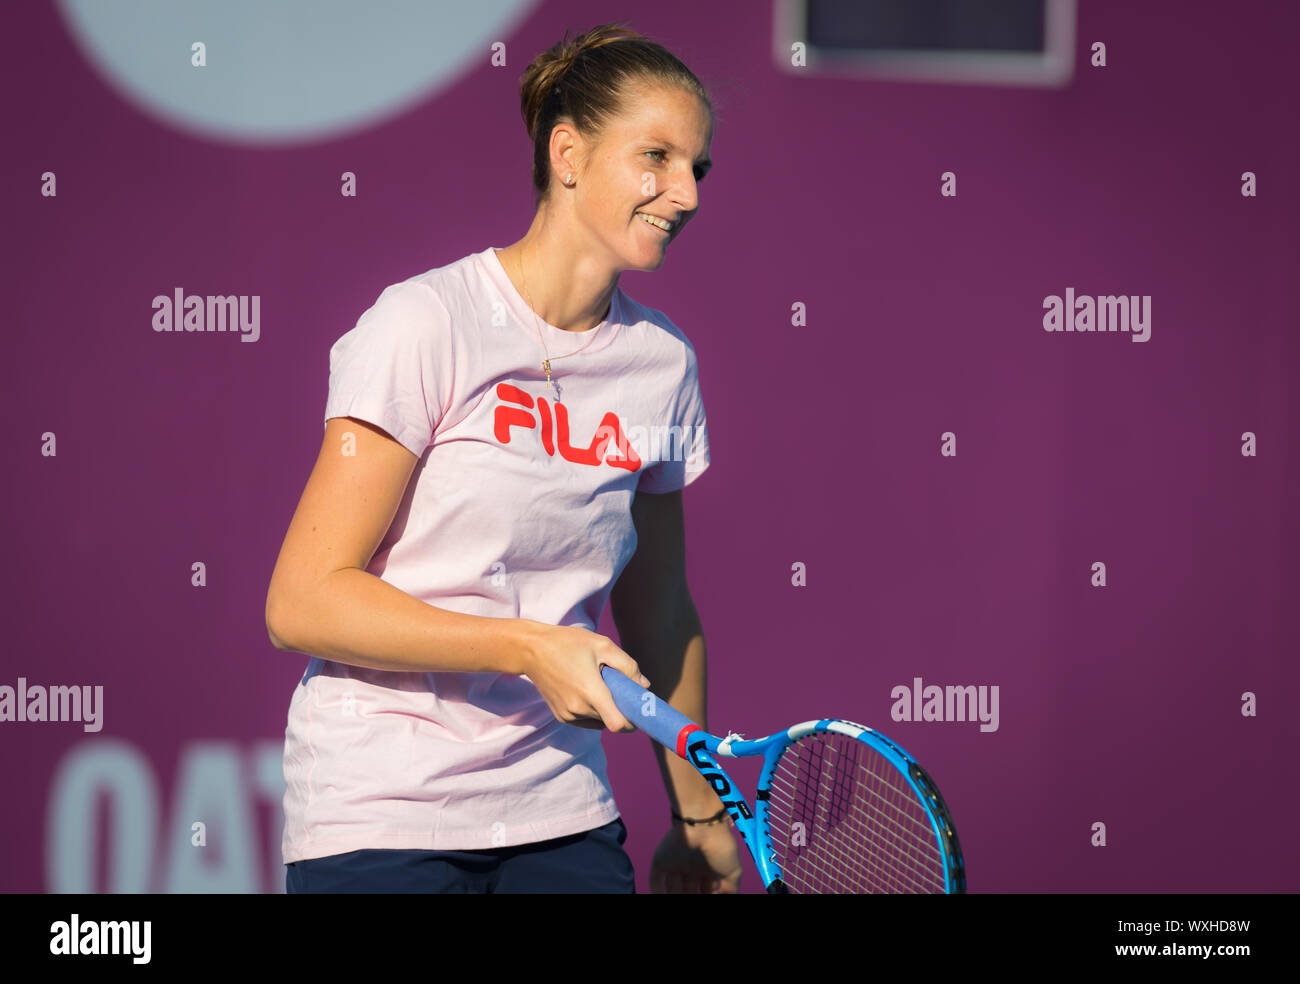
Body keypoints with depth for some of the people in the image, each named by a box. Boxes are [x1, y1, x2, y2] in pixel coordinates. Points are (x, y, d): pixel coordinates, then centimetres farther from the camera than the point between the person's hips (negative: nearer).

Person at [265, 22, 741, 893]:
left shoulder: (662, 359, 6)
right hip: (383, 820, -5)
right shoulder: (426, 325, -11)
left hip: (564, 820, 5)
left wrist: (698, 817, 21)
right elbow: (303, 602, -15)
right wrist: (530, 648, -21)